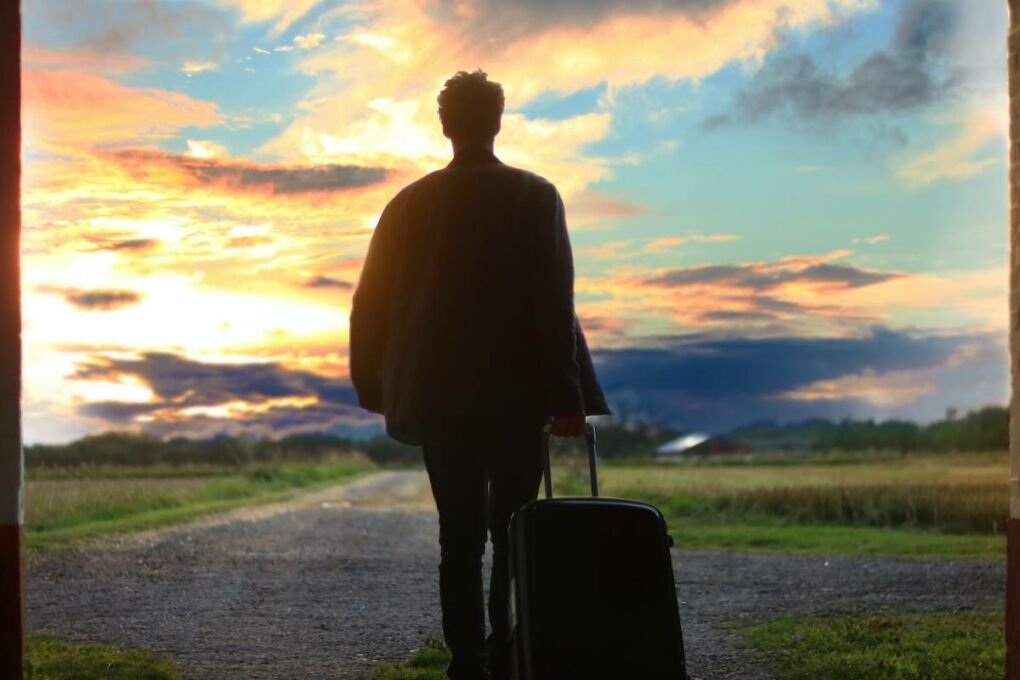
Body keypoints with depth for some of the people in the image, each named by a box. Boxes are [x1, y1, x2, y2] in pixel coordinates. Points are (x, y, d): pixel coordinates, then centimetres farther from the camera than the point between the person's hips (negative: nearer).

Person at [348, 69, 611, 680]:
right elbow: (554, 305, -9)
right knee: (514, 535, 5)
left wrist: (375, 388, 18)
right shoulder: (535, 197, -4)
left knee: (460, 537, 7)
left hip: (437, 398, 3)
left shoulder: (410, 203, 5)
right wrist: (566, 396, -6)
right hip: (515, 396, -2)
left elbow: (372, 304, 8)